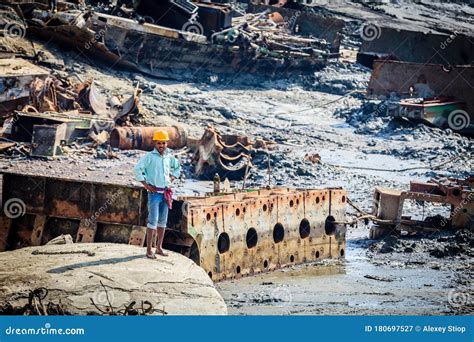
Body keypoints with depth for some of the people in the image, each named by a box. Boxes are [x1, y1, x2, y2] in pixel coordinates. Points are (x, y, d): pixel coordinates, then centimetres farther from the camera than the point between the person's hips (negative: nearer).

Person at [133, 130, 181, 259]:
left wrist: (171, 179, 13)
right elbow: (137, 169, -15)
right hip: (154, 193, -6)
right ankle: (149, 250, -7)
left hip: (165, 193, 6)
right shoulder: (149, 156, -9)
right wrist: (145, 184, -14)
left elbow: (177, 168, 27)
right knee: (153, 220, -9)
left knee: (163, 221, 9)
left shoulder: (169, 157, 8)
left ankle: (159, 248, 18)